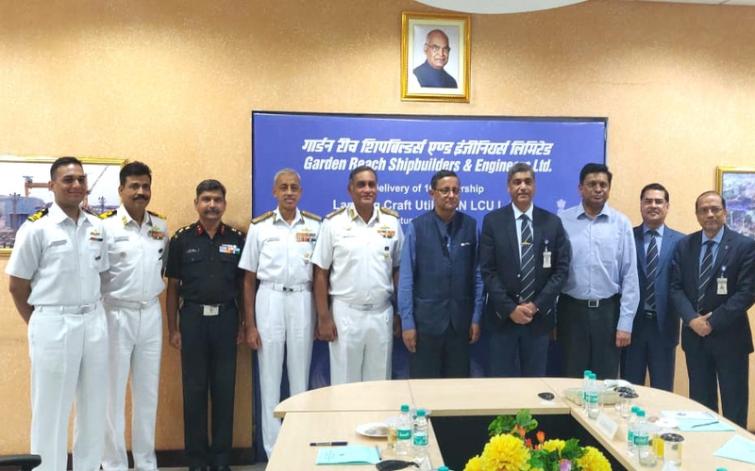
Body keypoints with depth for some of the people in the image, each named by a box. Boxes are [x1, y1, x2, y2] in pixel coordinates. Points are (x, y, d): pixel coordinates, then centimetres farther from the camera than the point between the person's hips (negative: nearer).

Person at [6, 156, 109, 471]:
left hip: (94, 322, 5)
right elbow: (17, 286, -3)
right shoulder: (36, 227, -7)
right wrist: (39, 325, 2)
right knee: (51, 410, 6)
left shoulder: (97, 227, 7)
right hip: (54, 325, -5)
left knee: (94, 407, 13)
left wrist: (91, 313, 8)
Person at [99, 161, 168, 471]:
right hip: (116, 314, -5)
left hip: (151, 314, 5)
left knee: (148, 392, 13)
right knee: (114, 392, 4)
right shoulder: (105, 225, -10)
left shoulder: (161, 226, 7)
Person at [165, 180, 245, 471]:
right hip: (193, 318, -1)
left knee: (224, 389, 6)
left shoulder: (237, 239, 4)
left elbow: (244, 285, 7)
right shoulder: (181, 239, 2)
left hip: (226, 318, 1)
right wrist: (173, 328, -1)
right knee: (194, 389, 5)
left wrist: (243, 325, 2)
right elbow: (173, 287, 3)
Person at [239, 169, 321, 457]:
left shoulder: (315, 225, 2)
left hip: (302, 301, 1)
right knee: (269, 378, 6)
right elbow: (249, 279, 2)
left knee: (300, 377, 8)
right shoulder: (259, 226, 0)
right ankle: (273, 450, 17)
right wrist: (250, 325, -1)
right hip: (269, 300, 0)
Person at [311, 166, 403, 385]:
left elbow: (398, 269, 9)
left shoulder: (392, 221, 4)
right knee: (345, 381, 6)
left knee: (379, 381, 11)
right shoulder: (333, 222, -3)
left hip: (382, 314, 2)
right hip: (345, 313, -2)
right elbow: (321, 273, -2)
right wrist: (323, 317, -6)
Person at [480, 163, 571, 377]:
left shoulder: (552, 223, 4)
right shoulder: (492, 221, 0)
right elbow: (487, 270, -5)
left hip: (539, 316, 1)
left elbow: (561, 269, 1)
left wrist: (537, 305, -9)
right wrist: (510, 308, -12)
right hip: (503, 315, -1)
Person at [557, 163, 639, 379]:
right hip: (572, 309, 0)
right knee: (572, 380, 10)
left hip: (608, 310, 0)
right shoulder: (562, 221, -1)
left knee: (606, 381, 10)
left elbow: (630, 275, -1)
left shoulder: (621, 223, -1)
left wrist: (625, 323, -4)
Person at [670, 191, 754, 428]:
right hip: (694, 335, 3)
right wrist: (692, 319, -14)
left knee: (733, 405, 6)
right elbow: (676, 287, 2)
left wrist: (713, 321, -16)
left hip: (729, 336, -3)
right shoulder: (684, 245, 5)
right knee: (700, 401, 13)